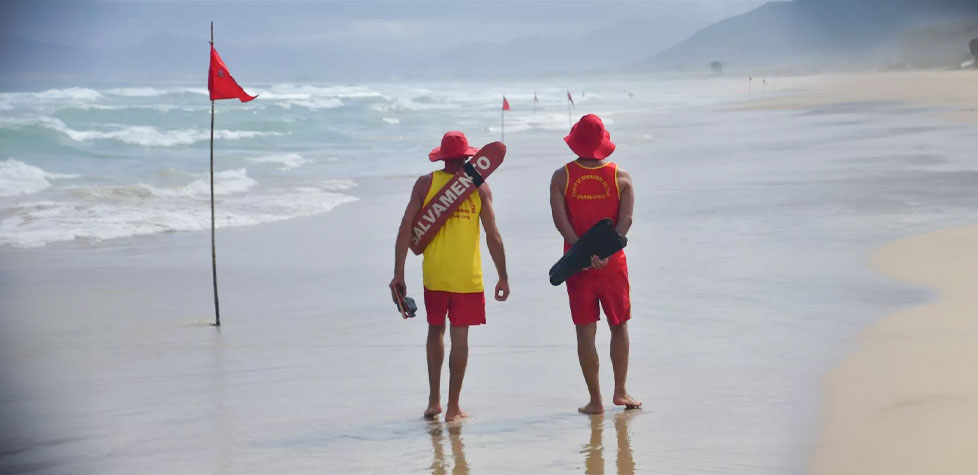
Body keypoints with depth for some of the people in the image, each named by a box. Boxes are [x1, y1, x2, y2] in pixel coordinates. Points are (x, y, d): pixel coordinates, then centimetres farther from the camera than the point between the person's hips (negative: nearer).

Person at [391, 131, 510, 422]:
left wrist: (398, 273, 0)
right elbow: (493, 236, -3)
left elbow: (405, 228, -3)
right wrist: (503, 277, 4)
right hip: (467, 275, -1)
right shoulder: (479, 186, -1)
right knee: (460, 336, 4)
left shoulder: (425, 183, 1)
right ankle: (453, 407, 6)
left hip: (434, 273, 1)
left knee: (436, 330, 18)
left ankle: (434, 400, 15)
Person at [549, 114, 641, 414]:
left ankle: (595, 400, 4)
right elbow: (625, 220, -12)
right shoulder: (621, 177, -1)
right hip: (613, 265, 0)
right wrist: (605, 253, -18)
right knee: (619, 327, 16)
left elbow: (561, 221, -12)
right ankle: (620, 392, 15)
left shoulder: (562, 177, -3)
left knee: (585, 332, 3)